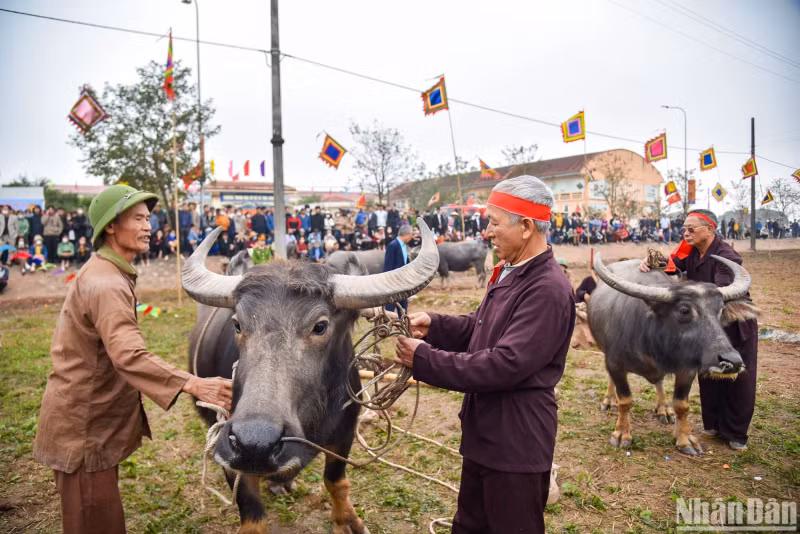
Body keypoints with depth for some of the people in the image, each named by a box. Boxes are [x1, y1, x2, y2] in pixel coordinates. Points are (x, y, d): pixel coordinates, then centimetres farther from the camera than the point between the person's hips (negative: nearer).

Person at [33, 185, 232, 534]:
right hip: (83, 423, -10)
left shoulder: (104, 273, 10)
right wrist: (192, 384, -50)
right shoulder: (106, 283, -24)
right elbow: (129, 355, -39)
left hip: (92, 416, 10)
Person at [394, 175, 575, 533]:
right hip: (483, 435, 9)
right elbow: (480, 328, 15)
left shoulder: (548, 289, -26)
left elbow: (505, 365, -30)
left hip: (517, 444, -9)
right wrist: (433, 325, -2)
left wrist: (425, 360, -25)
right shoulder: (510, 273, 6)